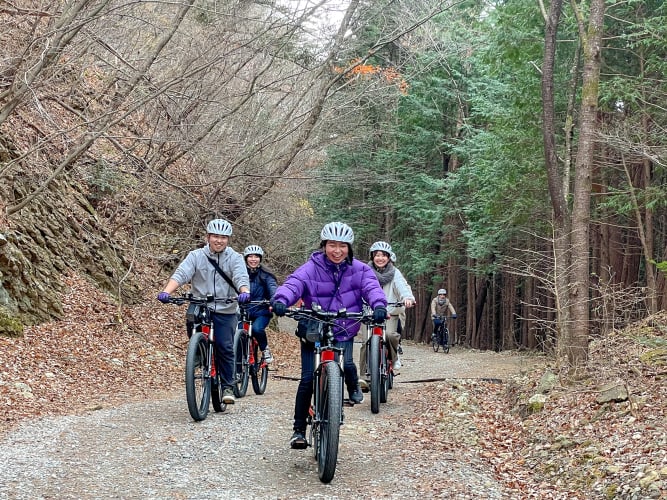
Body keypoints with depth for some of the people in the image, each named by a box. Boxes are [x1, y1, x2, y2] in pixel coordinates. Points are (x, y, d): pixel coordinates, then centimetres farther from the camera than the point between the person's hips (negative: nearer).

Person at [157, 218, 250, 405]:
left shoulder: (234, 258, 2)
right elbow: (180, 274, -10)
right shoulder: (196, 256, 3)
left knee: (225, 347, -8)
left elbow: (241, 277, -13)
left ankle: (227, 387, 5)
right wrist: (166, 292, -28)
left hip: (225, 311, -1)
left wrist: (244, 292, -36)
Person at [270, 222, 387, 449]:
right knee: (308, 379, -6)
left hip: (344, 333, 1)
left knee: (346, 365, -24)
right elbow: (293, 283, -24)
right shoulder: (311, 268, -9)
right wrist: (280, 300, -45)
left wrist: (379, 305, -39)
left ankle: (353, 386, 15)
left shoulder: (359, 270, -2)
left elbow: (371, 286, -17)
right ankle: (299, 429, 6)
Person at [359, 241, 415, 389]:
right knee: (366, 341, -16)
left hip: (390, 312, 0)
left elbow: (402, 286, -11)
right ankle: (365, 376, -11)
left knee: (390, 334, -27)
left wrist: (408, 297, -34)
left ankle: (394, 357, 4)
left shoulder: (394, 273, 5)